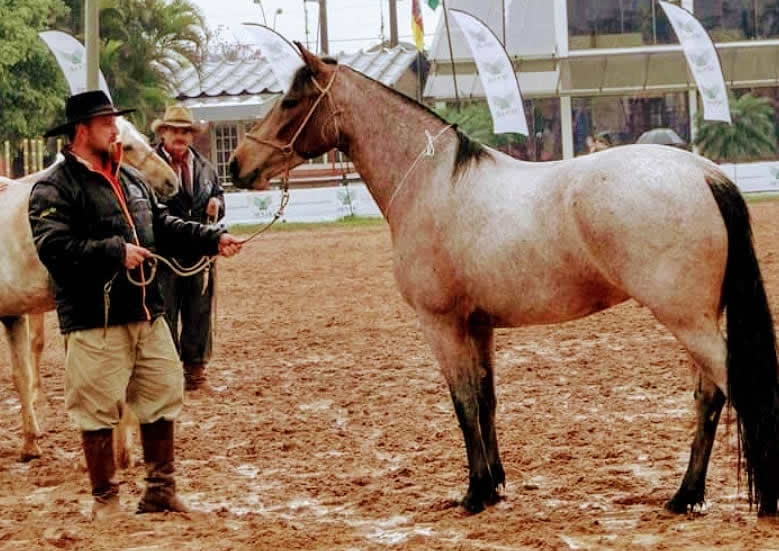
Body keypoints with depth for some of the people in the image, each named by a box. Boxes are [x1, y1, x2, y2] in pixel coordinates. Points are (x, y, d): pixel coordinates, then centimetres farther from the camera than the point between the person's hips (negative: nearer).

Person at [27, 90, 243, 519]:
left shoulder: (131, 180, 15)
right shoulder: (54, 190, -10)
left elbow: (163, 226, 20)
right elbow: (54, 247, -22)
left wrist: (213, 239, 8)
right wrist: (115, 252, -26)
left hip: (147, 314, 7)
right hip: (94, 322, -7)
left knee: (163, 400, 12)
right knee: (98, 411, 0)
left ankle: (161, 490, 23)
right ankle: (104, 499, 11)